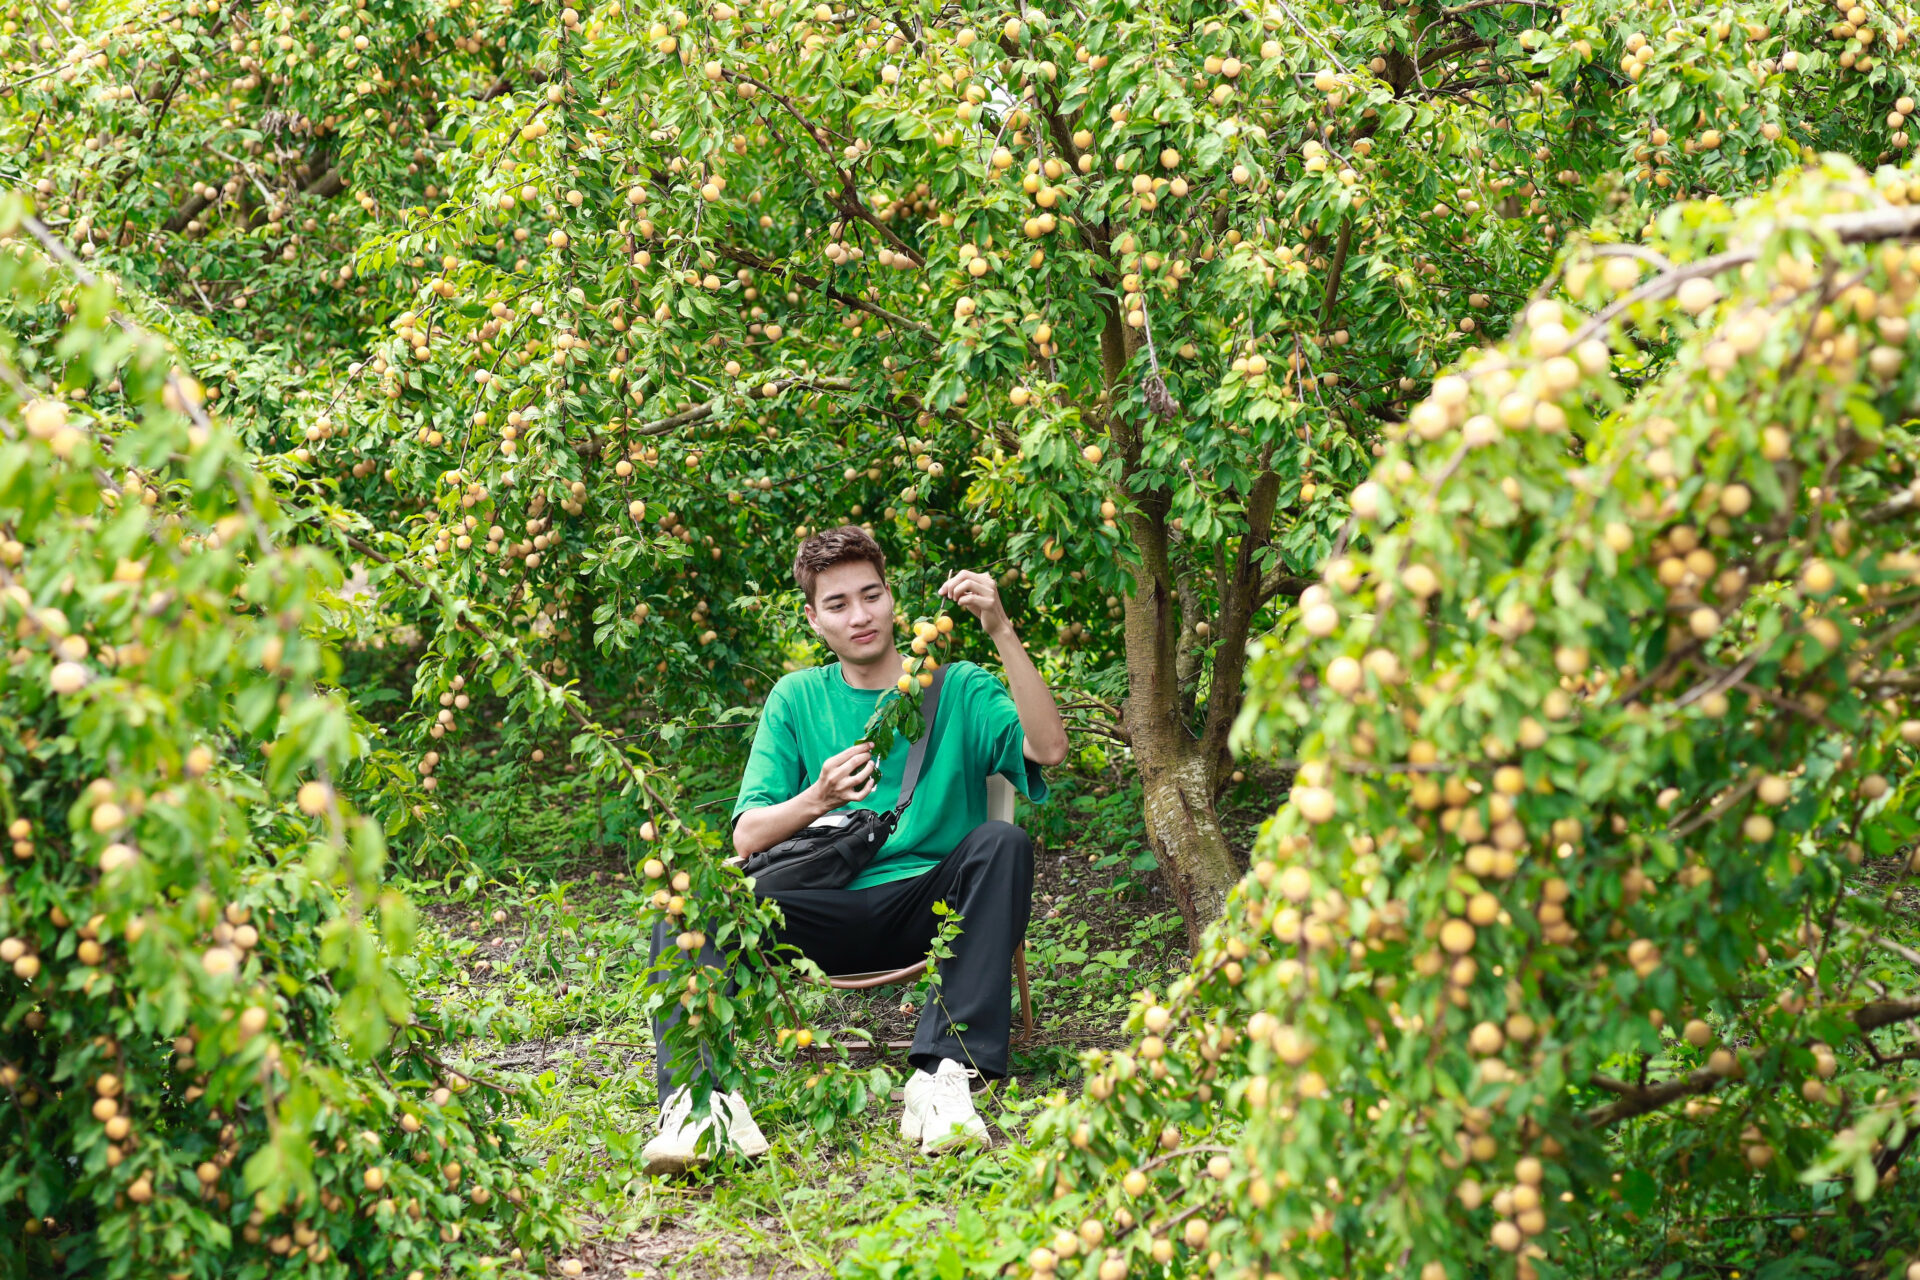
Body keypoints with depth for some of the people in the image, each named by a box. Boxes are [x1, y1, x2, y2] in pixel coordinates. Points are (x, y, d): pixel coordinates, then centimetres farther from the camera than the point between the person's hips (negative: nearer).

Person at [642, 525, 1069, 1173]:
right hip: (831, 911, 1)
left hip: (931, 904, -1)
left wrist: (1001, 632, -19)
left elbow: (1048, 747, -11)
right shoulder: (797, 699, 14)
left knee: (1002, 844, -30)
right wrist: (816, 800, -15)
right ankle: (702, 1098, -44)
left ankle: (945, 1071, -39)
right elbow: (746, 838, 6)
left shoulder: (955, 688, 9)